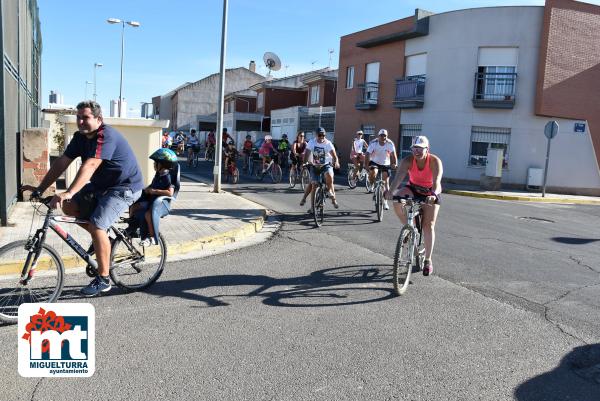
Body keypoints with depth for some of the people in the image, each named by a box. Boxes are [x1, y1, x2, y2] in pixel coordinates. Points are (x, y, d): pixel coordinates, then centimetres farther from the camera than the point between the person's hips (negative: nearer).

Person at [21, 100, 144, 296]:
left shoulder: (106, 135, -23)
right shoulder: (80, 137, 3)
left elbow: (90, 165, -36)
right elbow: (61, 163, 1)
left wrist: (68, 193, -45)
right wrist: (40, 188, -6)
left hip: (124, 187, -9)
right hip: (101, 185, 9)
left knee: (96, 225, -20)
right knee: (69, 207, -3)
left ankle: (103, 280, -7)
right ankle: (102, 238, 14)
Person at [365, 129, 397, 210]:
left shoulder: (390, 143, -18)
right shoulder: (373, 143, -21)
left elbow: (393, 154, -24)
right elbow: (368, 155, -27)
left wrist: (394, 164, -40)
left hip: (385, 164, 1)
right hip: (374, 162, -1)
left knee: (386, 182, -4)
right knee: (373, 172, -34)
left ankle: (385, 202, 7)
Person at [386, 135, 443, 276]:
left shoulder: (435, 161, -27)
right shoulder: (408, 160, -23)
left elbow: (436, 181, -41)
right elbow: (399, 176, -38)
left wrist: (433, 195, -61)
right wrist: (391, 191, -56)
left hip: (430, 193, -2)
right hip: (413, 189, 2)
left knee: (429, 225, -9)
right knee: (397, 201, -30)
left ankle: (428, 260, 0)